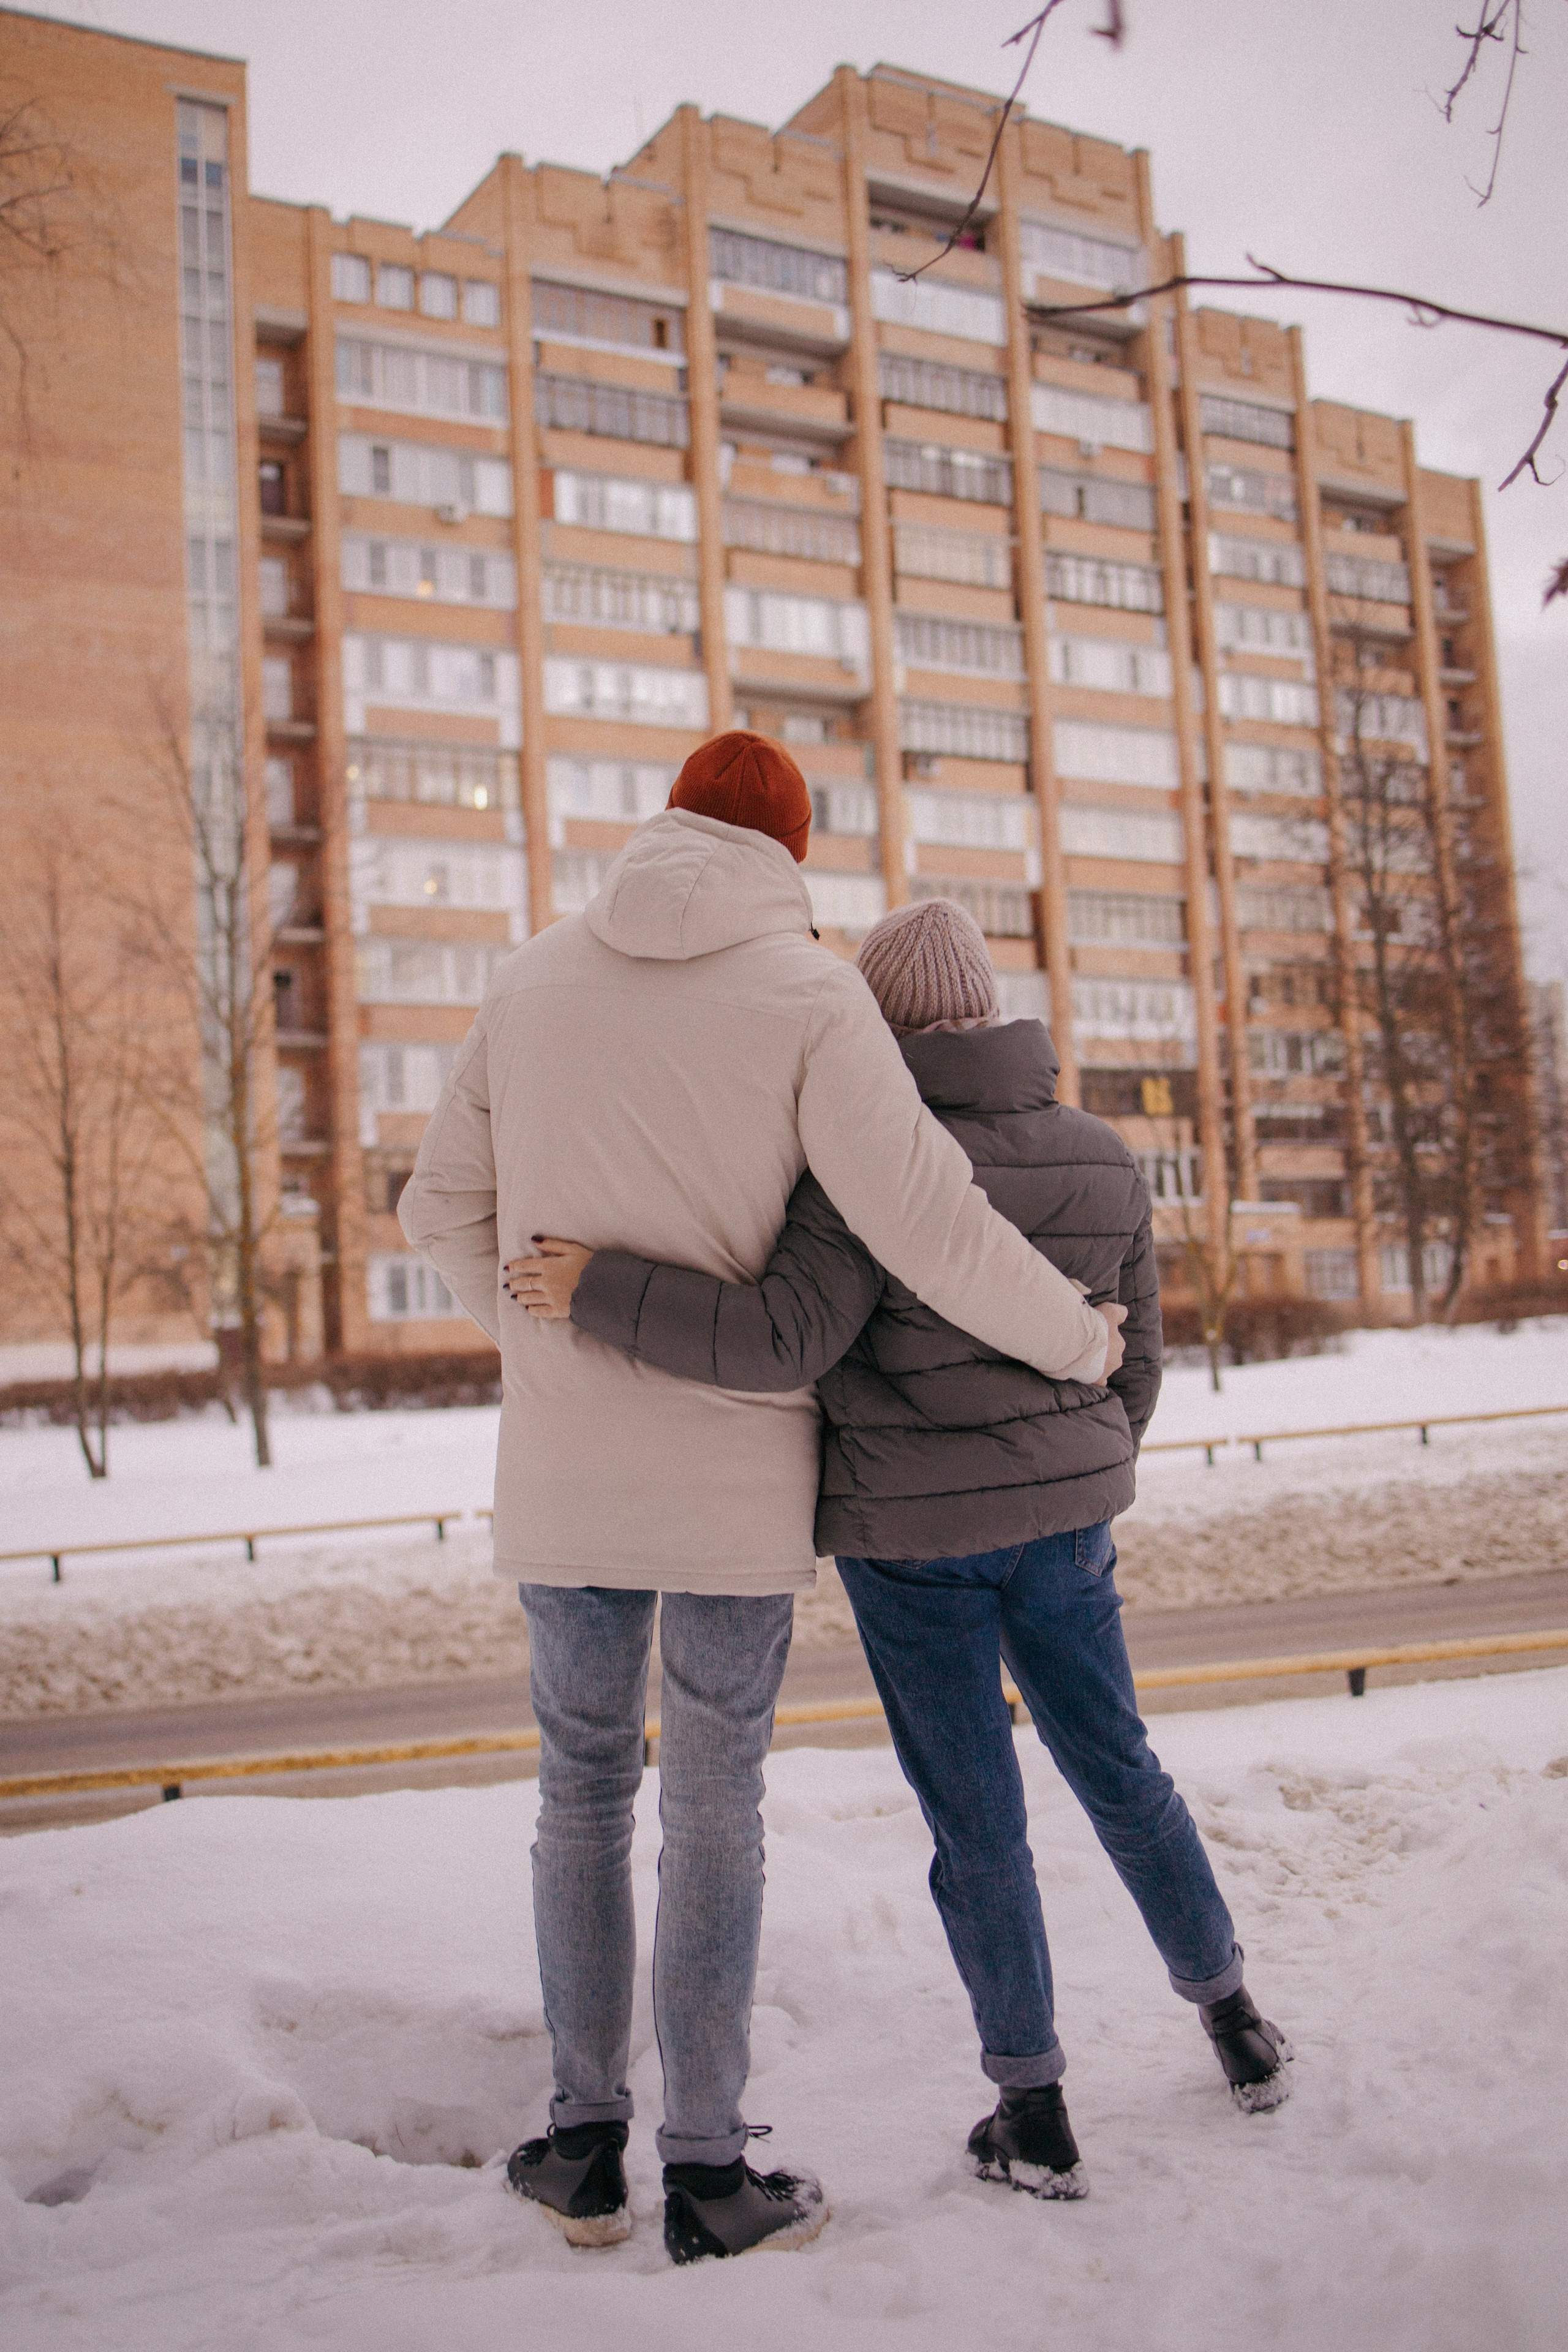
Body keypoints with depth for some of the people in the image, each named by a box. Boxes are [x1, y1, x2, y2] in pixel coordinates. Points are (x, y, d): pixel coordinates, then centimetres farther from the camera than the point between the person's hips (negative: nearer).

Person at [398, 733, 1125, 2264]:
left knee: (582, 1785, 18)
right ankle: (706, 2175, 17)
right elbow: (927, 1224, -17)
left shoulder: (533, 978, 4)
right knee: (714, 1807, 8)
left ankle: (584, 2142, 25)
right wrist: (1077, 1341, 0)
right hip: (735, 1474, -3)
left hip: (563, 1470, 3)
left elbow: (446, 1209, 10)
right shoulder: (807, 996, -9)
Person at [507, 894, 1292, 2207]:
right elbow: (1133, 1358, 10)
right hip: (1062, 1519, 5)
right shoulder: (1104, 1161, 3)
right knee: (1116, 1767, 22)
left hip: (912, 1533, -5)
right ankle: (1230, 2012, 35)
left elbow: (783, 1343, -27)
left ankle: (1034, 2113, 18)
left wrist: (598, 1295, -22)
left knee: (977, 1819, 7)